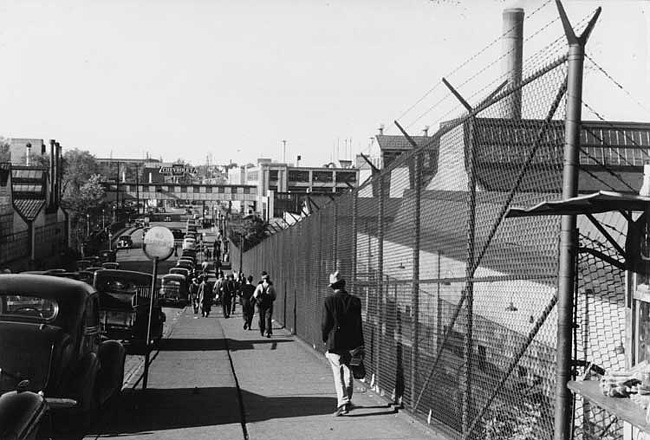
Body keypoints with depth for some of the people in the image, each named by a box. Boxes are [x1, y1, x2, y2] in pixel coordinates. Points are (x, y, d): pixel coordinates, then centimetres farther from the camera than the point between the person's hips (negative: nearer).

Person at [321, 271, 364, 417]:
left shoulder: (329, 301, -11)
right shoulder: (355, 301, -2)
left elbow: (325, 323, -10)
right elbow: (358, 323, 4)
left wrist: (325, 339, 7)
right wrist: (360, 344, 11)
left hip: (334, 343, -3)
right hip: (351, 343, 4)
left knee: (338, 375, 1)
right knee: (348, 373, 17)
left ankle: (342, 403, -8)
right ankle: (347, 401, 25)